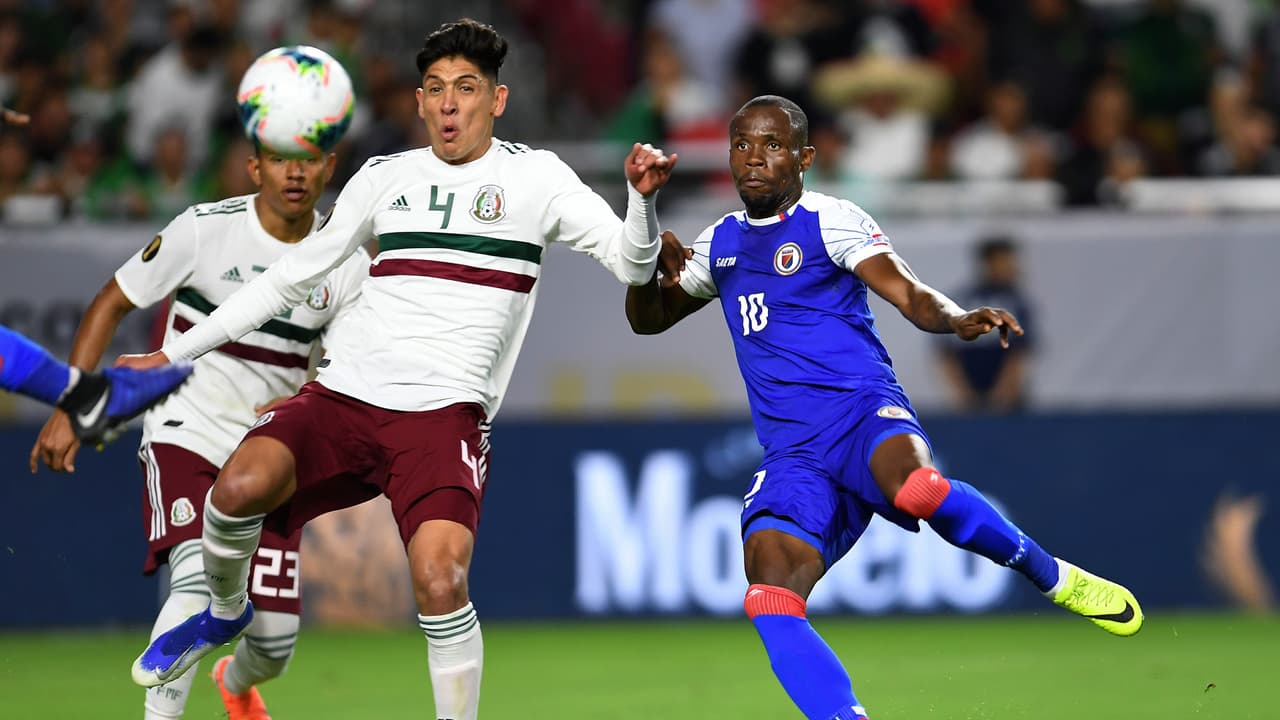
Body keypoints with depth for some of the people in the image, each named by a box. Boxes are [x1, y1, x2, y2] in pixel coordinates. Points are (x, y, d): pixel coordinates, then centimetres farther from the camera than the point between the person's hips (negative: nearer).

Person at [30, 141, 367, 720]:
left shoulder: (347, 264, -2)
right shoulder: (205, 229, -10)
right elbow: (112, 303, -1)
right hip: (185, 434, -3)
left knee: (275, 643, 6)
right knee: (196, 580, -30)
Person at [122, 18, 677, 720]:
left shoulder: (533, 176, 6)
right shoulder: (384, 176, 15)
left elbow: (631, 262, 0)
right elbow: (292, 275, 22)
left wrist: (641, 196, -23)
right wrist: (172, 353, 22)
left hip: (444, 411, -3)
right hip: (344, 392, 3)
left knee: (439, 581, -24)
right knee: (240, 485, -24)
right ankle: (224, 612, 7)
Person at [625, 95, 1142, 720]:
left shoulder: (828, 220, 3)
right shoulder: (720, 242, 20)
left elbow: (908, 293, -10)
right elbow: (647, 318, 31)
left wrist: (958, 320, -33)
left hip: (862, 411, -5)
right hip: (791, 453, 5)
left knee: (917, 487, -39)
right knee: (770, 603, -21)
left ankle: (1056, 578, -17)